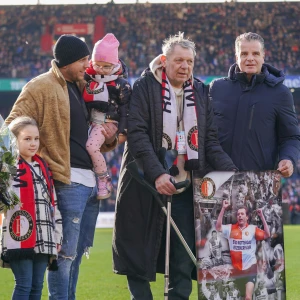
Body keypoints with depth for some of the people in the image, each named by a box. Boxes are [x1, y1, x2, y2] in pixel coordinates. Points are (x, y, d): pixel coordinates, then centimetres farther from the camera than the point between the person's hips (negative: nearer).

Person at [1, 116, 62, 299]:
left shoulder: (43, 167, 17)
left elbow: (53, 204, 20)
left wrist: (58, 236, 18)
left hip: (42, 239, 6)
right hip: (19, 239, -6)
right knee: (24, 285, -8)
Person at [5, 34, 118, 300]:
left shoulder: (81, 87, 19)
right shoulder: (41, 88, -6)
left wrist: (108, 138, 3)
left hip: (91, 182, 8)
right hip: (68, 181, -8)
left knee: (77, 253, 11)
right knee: (66, 253, -9)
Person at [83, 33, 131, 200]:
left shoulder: (120, 83, -7)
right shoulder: (88, 77, 6)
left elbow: (125, 108, -5)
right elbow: (82, 100, 16)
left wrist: (122, 131, -7)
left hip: (107, 122, -7)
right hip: (90, 121, 7)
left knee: (92, 146, -25)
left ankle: (104, 180, -12)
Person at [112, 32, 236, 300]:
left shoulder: (200, 92, 12)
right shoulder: (145, 87, -2)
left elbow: (210, 140, 10)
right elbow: (137, 134, -12)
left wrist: (231, 172, -6)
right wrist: (157, 174, -23)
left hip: (186, 186, 4)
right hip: (147, 187, -3)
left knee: (184, 257, 1)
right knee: (141, 254, 1)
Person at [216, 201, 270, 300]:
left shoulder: (253, 229, -3)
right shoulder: (231, 228, 3)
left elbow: (267, 235, -12)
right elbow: (218, 227, -7)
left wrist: (262, 216, -19)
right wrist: (223, 208, -12)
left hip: (250, 267, -3)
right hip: (236, 268, 3)